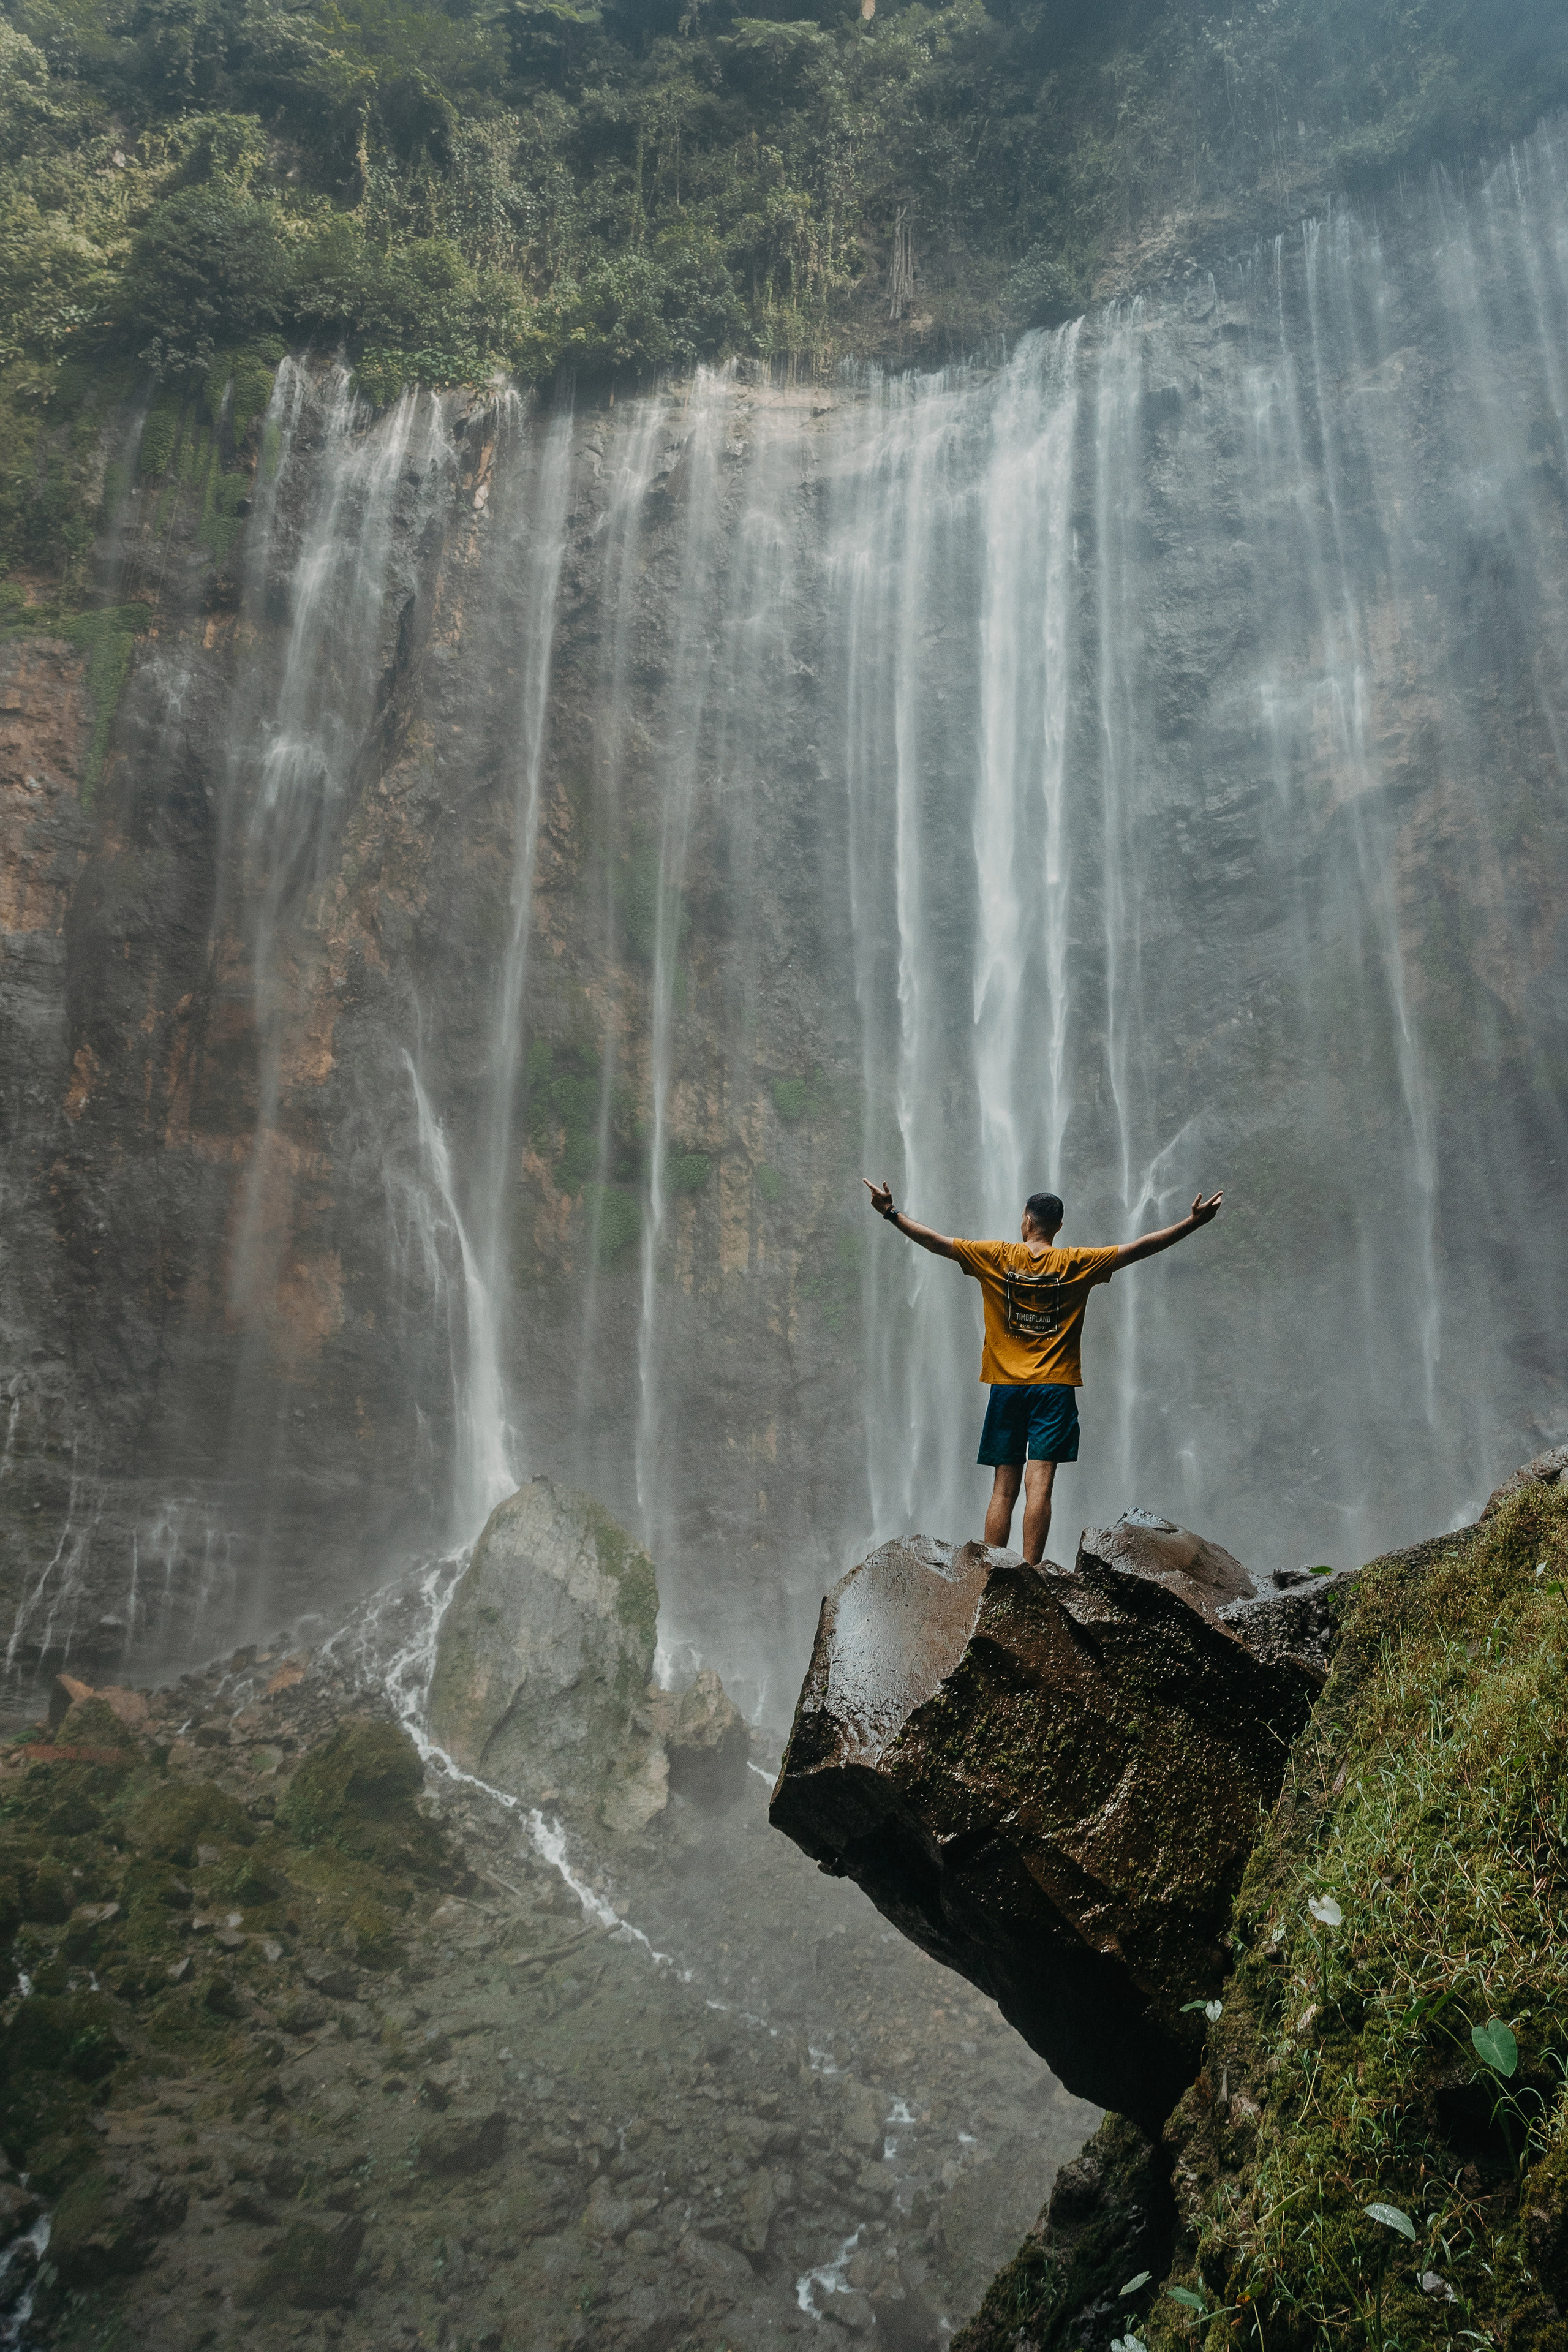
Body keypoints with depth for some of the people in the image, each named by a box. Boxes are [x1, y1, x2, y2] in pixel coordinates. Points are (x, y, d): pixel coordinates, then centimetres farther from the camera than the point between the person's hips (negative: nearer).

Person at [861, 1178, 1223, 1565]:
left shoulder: (996, 1257, 1)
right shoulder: (1076, 1264, -1)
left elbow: (938, 1243, 2)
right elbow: (1139, 1248, -1)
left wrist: (892, 1214, 9)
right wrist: (1193, 1223, 4)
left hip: (1007, 1385, 1)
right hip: (1055, 1387, -1)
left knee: (1003, 1489, 6)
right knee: (1040, 1485, -5)